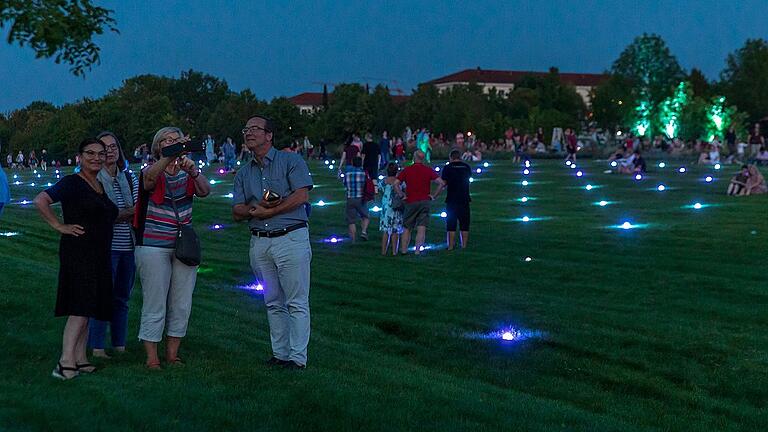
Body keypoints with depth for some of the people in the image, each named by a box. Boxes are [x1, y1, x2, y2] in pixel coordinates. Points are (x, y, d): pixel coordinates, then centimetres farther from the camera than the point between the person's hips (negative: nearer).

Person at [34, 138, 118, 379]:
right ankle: (66, 362, -18)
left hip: (99, 255, 9)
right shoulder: (72, 183, -8)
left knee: (87, 309, 10)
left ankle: (80, 360, 15)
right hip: (78, 252, -9)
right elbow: (40, 201, -18)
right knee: (80, 308, -15)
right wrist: (60, 226, -16)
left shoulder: (100, 187, 17)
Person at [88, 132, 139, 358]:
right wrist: (128, 213, -12)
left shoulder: (129, 178, 11)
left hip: (129, 246, 5)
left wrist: (117, 215, -9)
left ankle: (120, 345, 20)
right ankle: (96, 348, 4)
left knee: (122, 297, 11)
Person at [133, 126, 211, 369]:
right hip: (153, 247, -4)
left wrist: (194, 171, -36)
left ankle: (172, 353, 19)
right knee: (154, 304, -3)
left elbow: (205, 191, -13)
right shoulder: (152, 173, -4)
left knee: (182, 304, 8)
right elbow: (150, 176, -30)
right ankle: (152, 357, 4)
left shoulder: (187, 175, 6)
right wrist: (172, 156, -49)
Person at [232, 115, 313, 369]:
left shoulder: (291, 162, 1)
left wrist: (266, 212, -11)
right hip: (259, 242, 6)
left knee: (297, 302, -5)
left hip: (291, 237, -6)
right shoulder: (244, 173, 17)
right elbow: (237, 213, 10)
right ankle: (280, 354, 16)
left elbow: (302, 196, -12)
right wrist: (256, 207, -12)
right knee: (273, 303, 9)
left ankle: (298, 358, -3)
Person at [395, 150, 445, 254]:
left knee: (407, 228, 11)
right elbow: (442, 183, -5)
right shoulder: (428, 170, 2)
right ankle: (418, 250, -9)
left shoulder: (407, 170, 1)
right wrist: (434, 196, 1)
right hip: (424, 202, 0)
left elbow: (396, 184, -7)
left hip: (410, 202, 0)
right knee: (421, 229, -2)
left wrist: (402, 195, 1)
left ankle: (404, 249, 13)